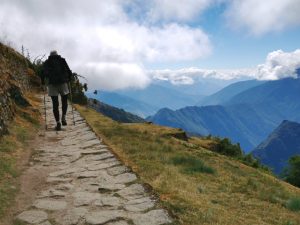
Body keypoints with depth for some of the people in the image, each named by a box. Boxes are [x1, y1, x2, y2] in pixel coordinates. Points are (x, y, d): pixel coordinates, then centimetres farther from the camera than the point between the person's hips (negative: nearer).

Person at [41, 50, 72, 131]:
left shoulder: (46, 62, 14)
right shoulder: (62, 61, 14)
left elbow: (42, 73, 3)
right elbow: (69, 72, 6)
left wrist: (43, 82, 19)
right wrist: (68, 80, 23)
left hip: (52, 84, 0)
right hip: (63, 83, 0)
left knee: (55, 104, 4)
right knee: (64, 101, 18)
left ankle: (58, 123, -1)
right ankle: (63, 117, 0)